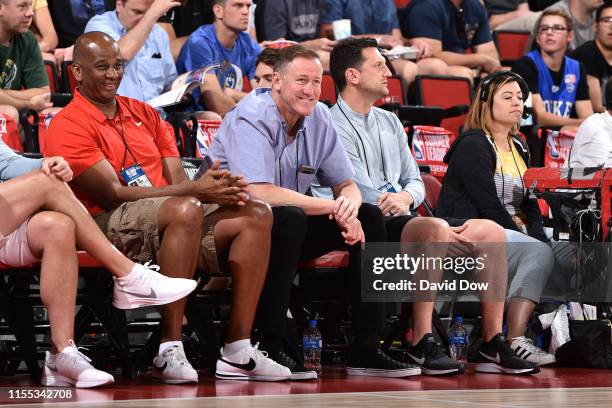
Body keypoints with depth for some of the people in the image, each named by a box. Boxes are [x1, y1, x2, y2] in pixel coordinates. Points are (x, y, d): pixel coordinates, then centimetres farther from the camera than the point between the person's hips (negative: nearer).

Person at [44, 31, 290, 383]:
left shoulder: (144, 114, 21)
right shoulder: (68, 126, -3)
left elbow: (177, 180, 12)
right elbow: (114, 194, -13)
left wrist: (215, 187, -12)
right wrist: (194, 190, -19)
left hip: (167, 218, 8)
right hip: (110, 225, -8)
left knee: (256, 214, -11)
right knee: (186, 209, -37)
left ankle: (238, 351, -18)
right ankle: (169, 351, -36)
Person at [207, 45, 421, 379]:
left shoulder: (318, 119, 3)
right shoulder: (250, 119, -19)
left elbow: (347, 185, 9)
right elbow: (259, 192, -31)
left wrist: (350, 206, -18)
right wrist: (333, 207, -26)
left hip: (287, 232, 8)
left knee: (369, 218, -5)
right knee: (288, 217, -37)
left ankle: (366, 349, -7)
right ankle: (271, 348, -29)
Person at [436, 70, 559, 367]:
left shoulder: (518, 147, 20)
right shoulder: (472, 145, -5)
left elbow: (530, 205, 14)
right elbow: (489, 206, -14)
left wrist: (541, 238, -6)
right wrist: (531, 242, -14)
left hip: (512, 233, 8)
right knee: (539, 253, -31)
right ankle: (515, 341, -38)